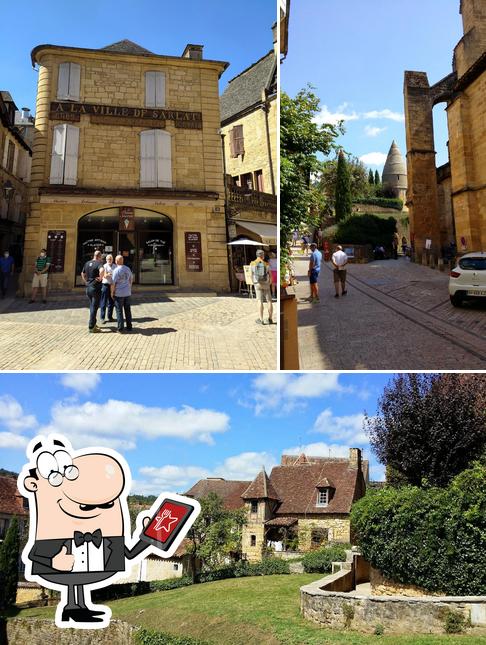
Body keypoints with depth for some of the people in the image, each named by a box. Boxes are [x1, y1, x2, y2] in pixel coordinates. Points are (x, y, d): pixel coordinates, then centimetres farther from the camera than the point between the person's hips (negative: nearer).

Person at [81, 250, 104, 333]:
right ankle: (91, 327, 1)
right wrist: (100, 278, -21)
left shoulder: (87, 263, 11)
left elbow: (82, 274, 24)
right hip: (96, 288, -7)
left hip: (88, 288, 7)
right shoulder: (99, 263, -13)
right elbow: (101, 270, -35)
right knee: (94, 307, -1)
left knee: (92, 306, 20)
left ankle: (93, 323, 28)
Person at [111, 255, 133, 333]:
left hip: (119, 294, -5)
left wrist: (112, 293, -2)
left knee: (119, 311, 2)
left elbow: (113, 283, -14)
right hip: (128, 293, 5)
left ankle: (120, 329, 3)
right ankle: (129, 327, 19)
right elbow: (131, 279, 16)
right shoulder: (127, 269, 3)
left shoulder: (116, 270, -14)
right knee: (128, 310, 14)